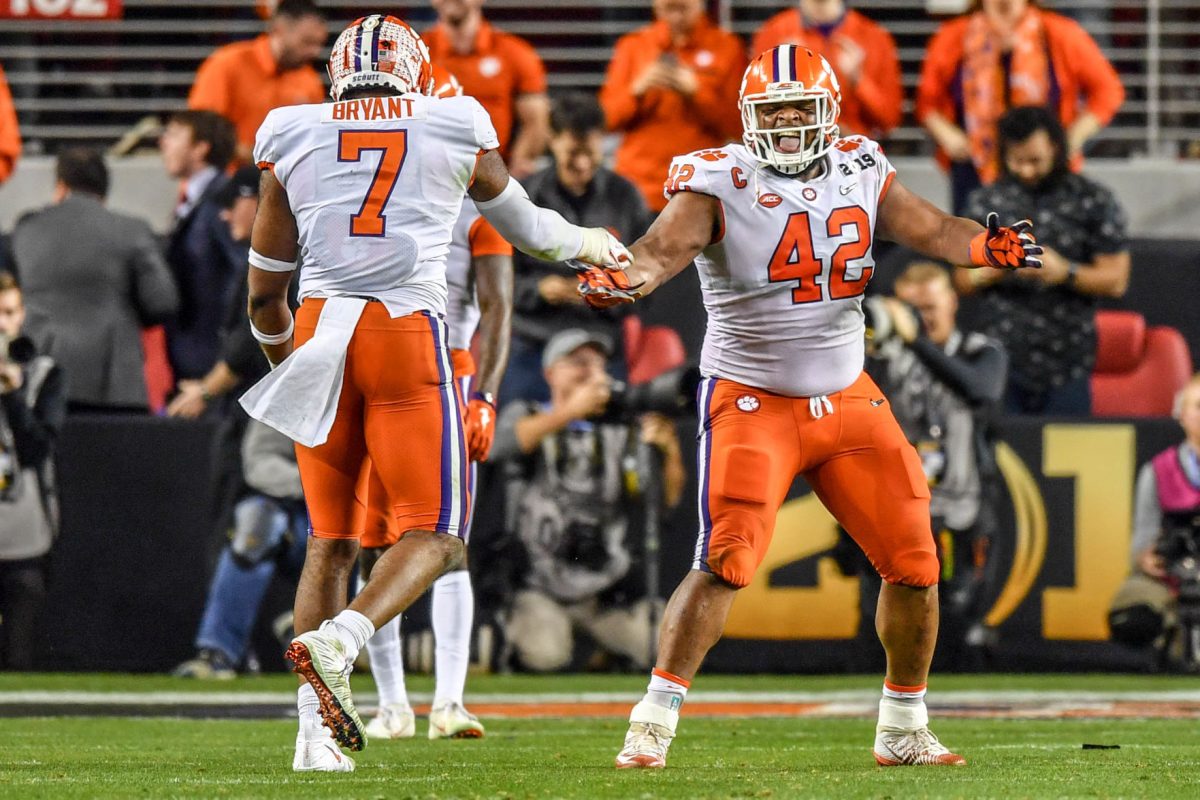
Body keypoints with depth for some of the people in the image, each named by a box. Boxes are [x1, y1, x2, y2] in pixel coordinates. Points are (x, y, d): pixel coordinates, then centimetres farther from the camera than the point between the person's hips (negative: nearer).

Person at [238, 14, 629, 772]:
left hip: (320, 330, 3)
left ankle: (317, 725, 2)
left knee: (332, 538, 13)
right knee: (434, 534, 3)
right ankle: (338, 639, -25)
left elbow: (266, 290, 15)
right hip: (408, 337, -3)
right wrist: (588, 242, 50)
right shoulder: (457, 133, 9)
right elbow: (523, 224, 28)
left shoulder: (292, 141, 10)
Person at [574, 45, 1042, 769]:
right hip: (752, 401, -5)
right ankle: (653, 725, -14)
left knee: (914, 563, 3)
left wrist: (987, 246, -20)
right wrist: (625, 279, -46)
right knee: (726, 564, -20)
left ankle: (904, 729, 19)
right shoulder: (720, 182, -11)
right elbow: (665, 247, -24)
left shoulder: (861, 172, 4)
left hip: (848, 399, 5)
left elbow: (928, 228, 2)